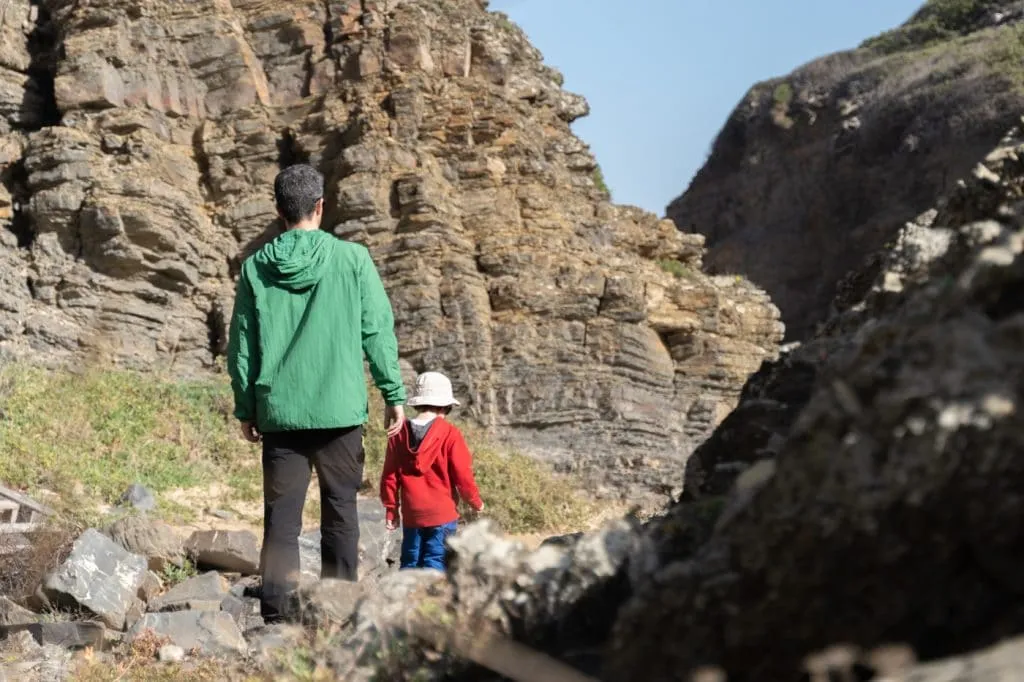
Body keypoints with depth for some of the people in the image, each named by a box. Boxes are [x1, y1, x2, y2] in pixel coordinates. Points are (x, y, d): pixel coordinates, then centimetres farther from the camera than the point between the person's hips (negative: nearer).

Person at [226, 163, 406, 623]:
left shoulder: (256, 267, 3)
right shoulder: (352, 259, -3)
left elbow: (241, 344, 7)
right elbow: (378, 332, -2)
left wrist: (245, 408, 16)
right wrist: (394, 395, 5)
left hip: (279, 412, 1)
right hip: (340, 409, -1)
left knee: (281, 516, 5)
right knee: (340, 512, 7)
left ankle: (278, 612, -1)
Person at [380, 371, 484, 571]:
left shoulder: (399, 434, 3)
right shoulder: (450, 434, -9)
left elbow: (390, 476, 5)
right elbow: (462, 475, -8)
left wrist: (391, 509, 14)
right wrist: (476, 502, 8)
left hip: (411, 514, 4)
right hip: (442, 513, -4)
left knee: (410, 563, 12)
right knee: (436, 562, -3)